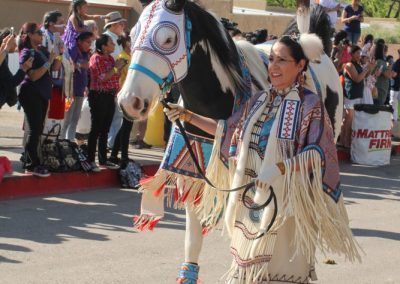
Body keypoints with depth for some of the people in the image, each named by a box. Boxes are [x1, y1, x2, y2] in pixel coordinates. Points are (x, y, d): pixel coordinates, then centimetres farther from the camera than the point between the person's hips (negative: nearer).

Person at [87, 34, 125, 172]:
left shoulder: (110, 58, 14)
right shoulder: (96, 58, -10)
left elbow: (115, 76, 21)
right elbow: (103, 77, -19)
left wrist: (121, 67, 6)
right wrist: (116, 67, -13)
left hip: (110, 96, 8)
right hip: (99, 96, -8)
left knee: (105, 130, 12)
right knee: (96, 129, -7)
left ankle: (103, 159, 19)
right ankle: (90, 160, -4)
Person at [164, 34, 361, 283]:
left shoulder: (310, 104, -8)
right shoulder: (260, 101, 10)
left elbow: (318, 153, -16)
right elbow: (226, 130, 18)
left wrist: (280, 168, -28)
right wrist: (188, 116, 10)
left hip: (286, 202, -6)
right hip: (252, 200, 6)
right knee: (248, 264, 14)